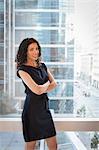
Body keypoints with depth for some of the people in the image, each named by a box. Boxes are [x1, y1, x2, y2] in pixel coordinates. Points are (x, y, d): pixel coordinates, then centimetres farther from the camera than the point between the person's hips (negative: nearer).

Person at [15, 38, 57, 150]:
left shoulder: (42, 66, 11)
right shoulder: (23, 69, -10)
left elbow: (54, 84, 5)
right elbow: (37, 90, -19)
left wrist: (42, 90, -10)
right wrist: (47, 83, 0)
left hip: (45, 108, 6)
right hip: (32, 109, -6)